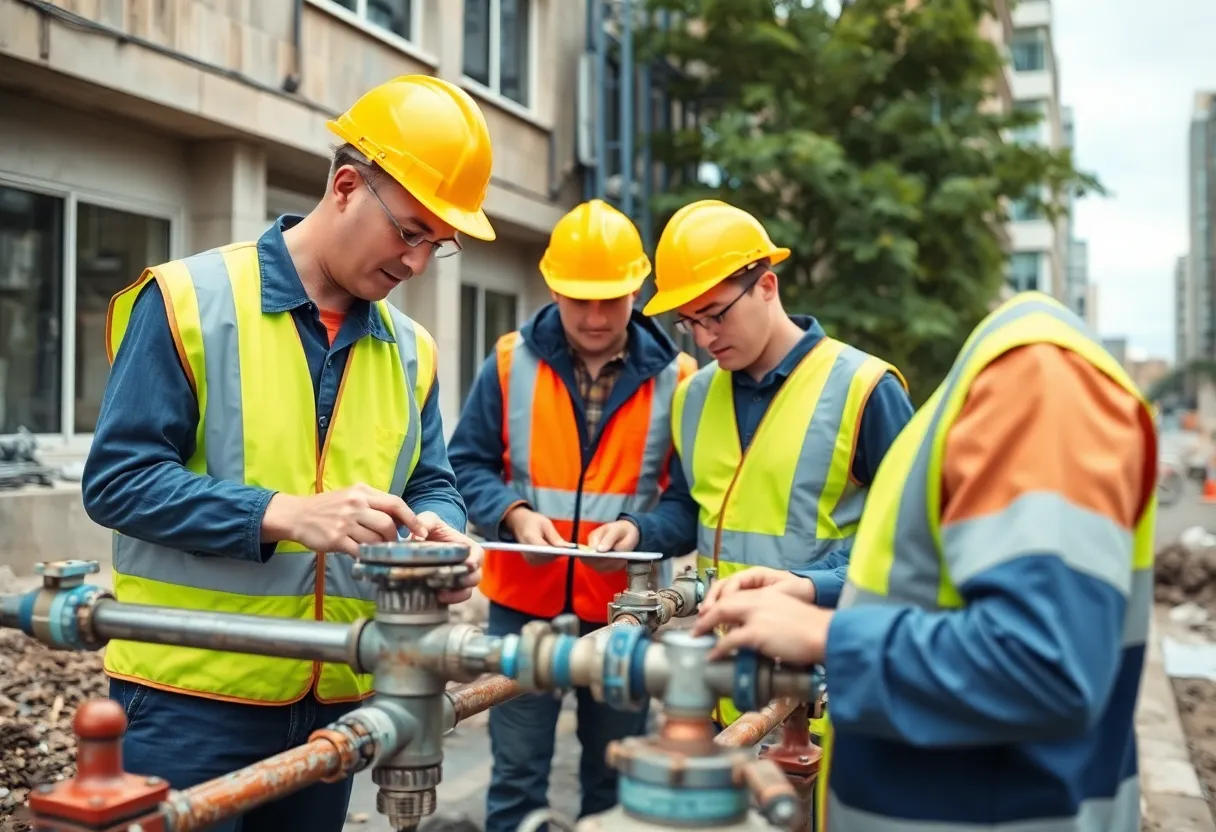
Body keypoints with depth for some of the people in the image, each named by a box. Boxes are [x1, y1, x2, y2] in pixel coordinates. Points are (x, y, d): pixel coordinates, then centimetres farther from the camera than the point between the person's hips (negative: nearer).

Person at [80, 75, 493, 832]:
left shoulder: (411, 350, 7)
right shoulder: (188, 299, -9)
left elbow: (433, 482, 9)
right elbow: (118, 478, -14)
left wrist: (438, 529, -15)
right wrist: (284, 515, -25)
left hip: (338, 697, 5)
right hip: (191, 692, -5)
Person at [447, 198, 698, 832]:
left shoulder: (674, 377, -2)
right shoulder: (511, 361, -1)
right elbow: (468, 464, 2)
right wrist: (514, 514, -16)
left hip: (624, 610, 0)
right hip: (524, 602, 0)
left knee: (614, 775, 15)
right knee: (518, 772, 8)